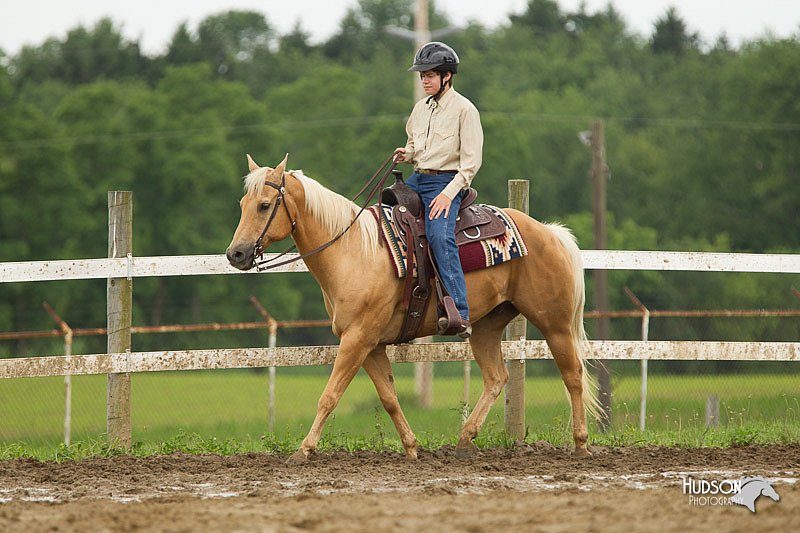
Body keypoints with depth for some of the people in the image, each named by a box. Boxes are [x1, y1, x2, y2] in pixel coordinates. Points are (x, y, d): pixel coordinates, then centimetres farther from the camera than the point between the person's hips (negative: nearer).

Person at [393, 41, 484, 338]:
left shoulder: (464, 109, -7)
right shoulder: (421, 108, 14)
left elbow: (471, 161, -10)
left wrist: (449, 193, -20)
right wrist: (406, 154, 4)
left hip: (446, 181, -8)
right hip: (417, 179, 8)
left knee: (440, 238, -29)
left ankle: (460, 316, -35)